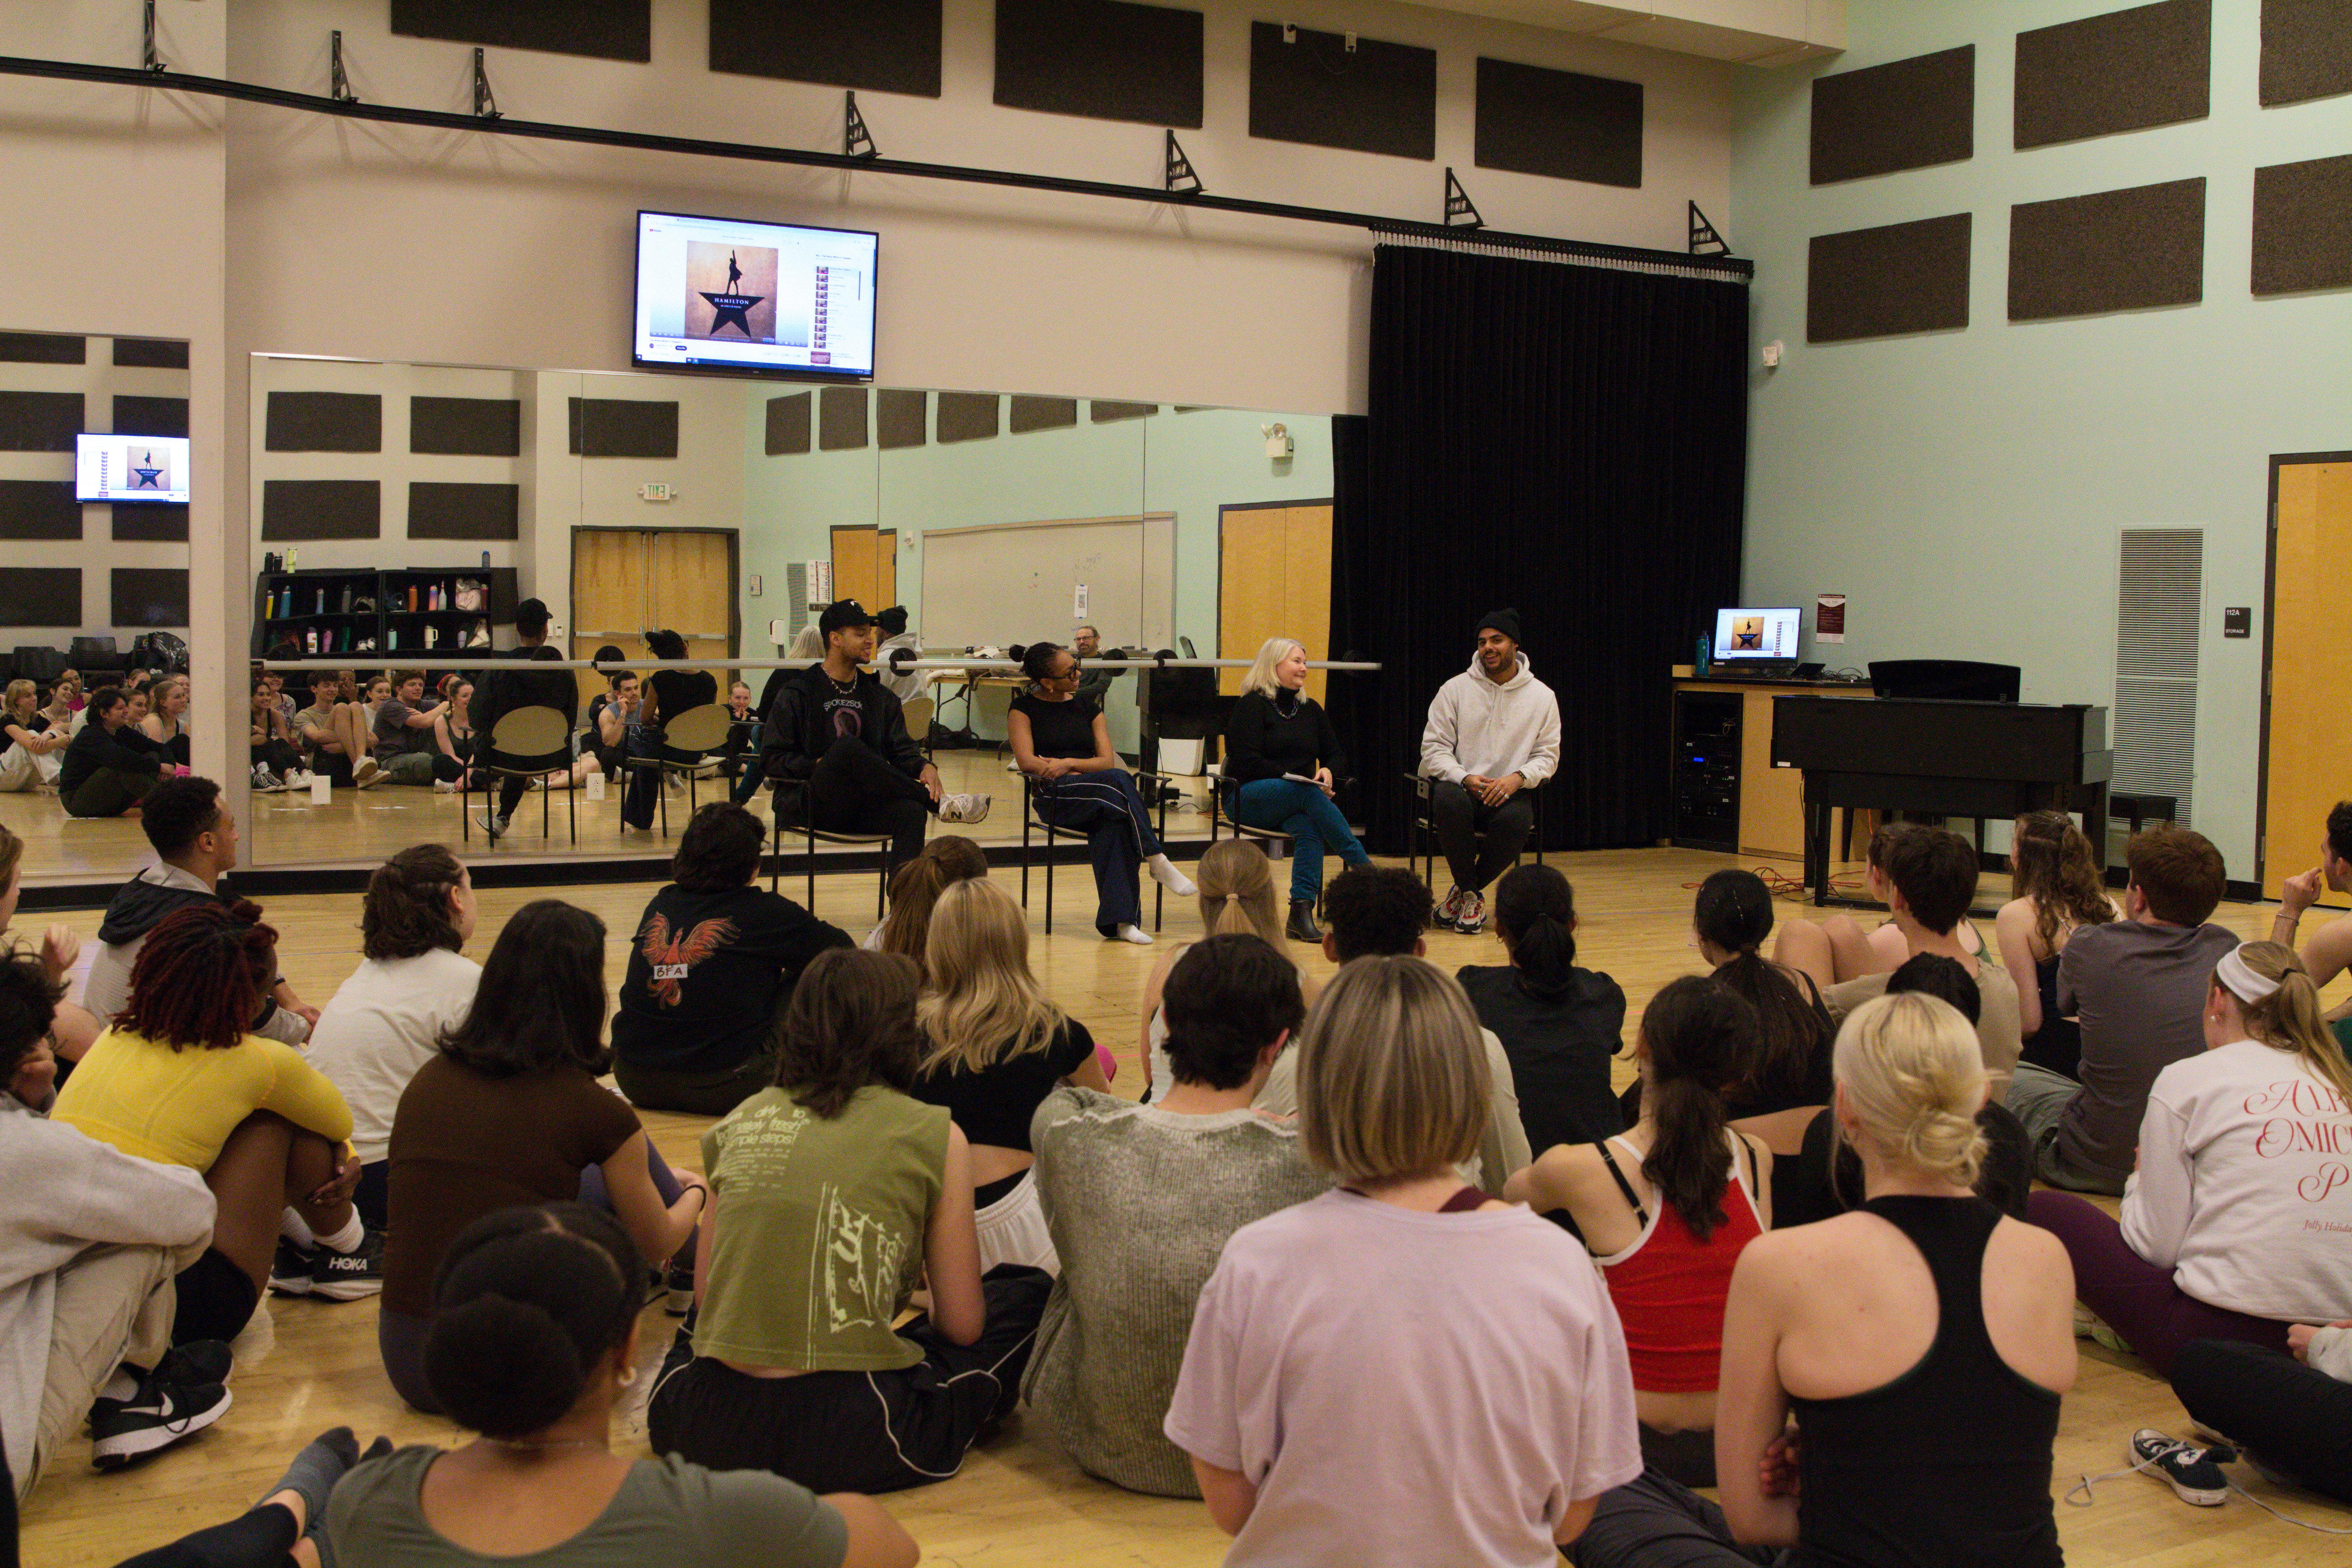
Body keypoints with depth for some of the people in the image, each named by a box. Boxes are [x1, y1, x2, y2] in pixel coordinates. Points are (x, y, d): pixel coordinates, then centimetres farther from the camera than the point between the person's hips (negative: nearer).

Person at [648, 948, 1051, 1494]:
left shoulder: (739, 1123, 9)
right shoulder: (934, 1135, -1)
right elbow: (962, 1325, 3)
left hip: (706, 1434, 5)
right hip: (849, 1443, -5)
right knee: (1026, 1296, 18)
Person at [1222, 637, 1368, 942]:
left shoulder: (1311, 709, 20)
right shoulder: (1252, 706, 0)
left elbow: (1336, 755, 21)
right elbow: (1248, 763, -11)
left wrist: (1328, 771, -3)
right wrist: (1292, 779, -18)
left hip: (1302, 797, 5)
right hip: (1249, 798, -5)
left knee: (1309, 827, -32)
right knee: (1309, 795, -34)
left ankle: (1302, 911, -43)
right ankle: (1365, 870, -33)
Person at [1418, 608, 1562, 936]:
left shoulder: (1542, 696, 8)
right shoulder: (1455, 689, 4)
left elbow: (1547, 755, 8)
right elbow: (1433, 747, 1)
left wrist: (1518, 778, -14)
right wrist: (1464, 778, -17)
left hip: (1508, 793, 1)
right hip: (1459, 786, 0)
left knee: (1517, 820, -35)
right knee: (1450, 801, -37)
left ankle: (1465, 890, -7)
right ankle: (1471, 894, -15)